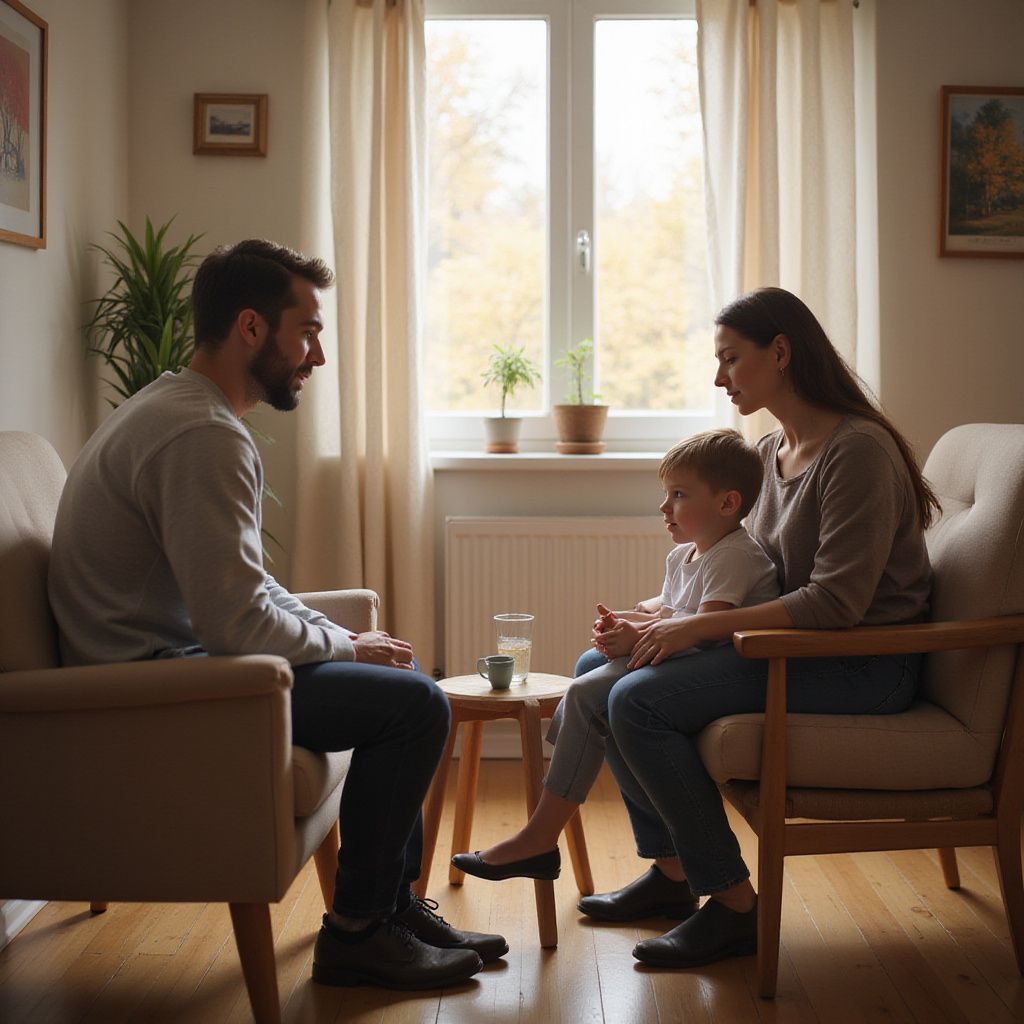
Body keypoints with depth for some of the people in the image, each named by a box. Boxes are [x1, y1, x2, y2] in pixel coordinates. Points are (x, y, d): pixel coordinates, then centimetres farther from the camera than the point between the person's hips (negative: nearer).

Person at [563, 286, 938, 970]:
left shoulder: (857, 450, -18)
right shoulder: (771, 452, 11)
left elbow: (836, 603, -24)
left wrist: (700, 626, -23)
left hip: (867, 664, -10)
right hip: (795, 649, 10)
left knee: (640, 701, -23)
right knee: (597, 669, 6)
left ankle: (736, 907, -12)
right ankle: (672, 870, 13)